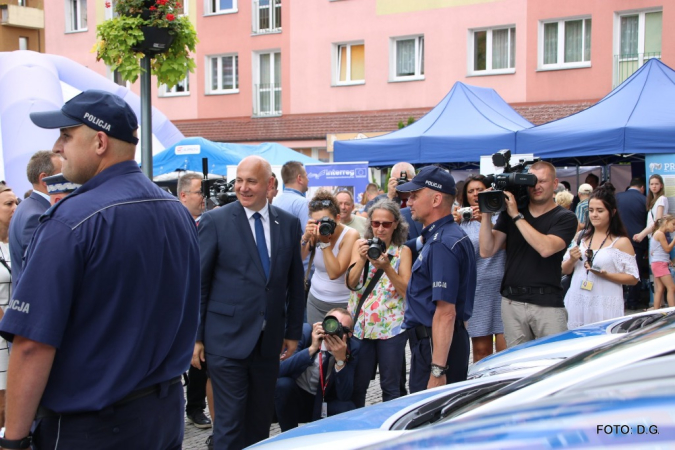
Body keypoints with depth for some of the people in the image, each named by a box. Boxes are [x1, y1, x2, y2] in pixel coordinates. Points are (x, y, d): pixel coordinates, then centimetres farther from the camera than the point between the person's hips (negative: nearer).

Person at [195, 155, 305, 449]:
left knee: (260, 420, 13)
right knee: (230, 421, 0)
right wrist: (195, 336, -5)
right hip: (227, 339, -4)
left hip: (269, 341, 4)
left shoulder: (289, 223, 5)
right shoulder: (215, 221, -6)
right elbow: (199, 282, -4)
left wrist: (293, 332, 10)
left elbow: (295, 282, 10)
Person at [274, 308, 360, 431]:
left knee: (347, 409, -29)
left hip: (325, 406, 1)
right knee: (283, 383, -31)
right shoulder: (306, 332, -17)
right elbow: (280, 371, -27)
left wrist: (340, 359, -33)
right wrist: (312, 348, -35)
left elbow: (345, 396, -20)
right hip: (294, 399, -1)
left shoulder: (352, 348, -13)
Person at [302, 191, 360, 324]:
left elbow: (334, 273, -24)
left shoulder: (350, 235, -17)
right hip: (315, 300, 4)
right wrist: (305, 237, -21)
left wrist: (325, 242, -26)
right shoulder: (315, 233, -4)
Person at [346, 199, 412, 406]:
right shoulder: (360, 245, 7)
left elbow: (406, 290, -7)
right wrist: (362, 259, -19)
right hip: (360, 325, 1)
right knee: (357, 383, 5)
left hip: (391, 327, -1)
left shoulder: (403, 251, 2)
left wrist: (386, 267, -20)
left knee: (391, 385, 5)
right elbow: (351, 284, -3)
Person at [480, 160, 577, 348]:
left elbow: (546, 248, -17)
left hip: (548, 304, -3)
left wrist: (517, 216, -14)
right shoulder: (509, 213, 11)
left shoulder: (565, 218, 1)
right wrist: (486, 213, -8)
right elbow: (486, 251, 2)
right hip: (512, 302, 3)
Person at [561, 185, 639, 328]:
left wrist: (606, 275, -16)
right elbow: (564, 270, 16)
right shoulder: (580, 237, 11)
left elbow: (633, 279, -3)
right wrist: (572, 260, -4)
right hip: (577, 304, 4)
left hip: (605, 307, -4)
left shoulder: (621, 242, -1)